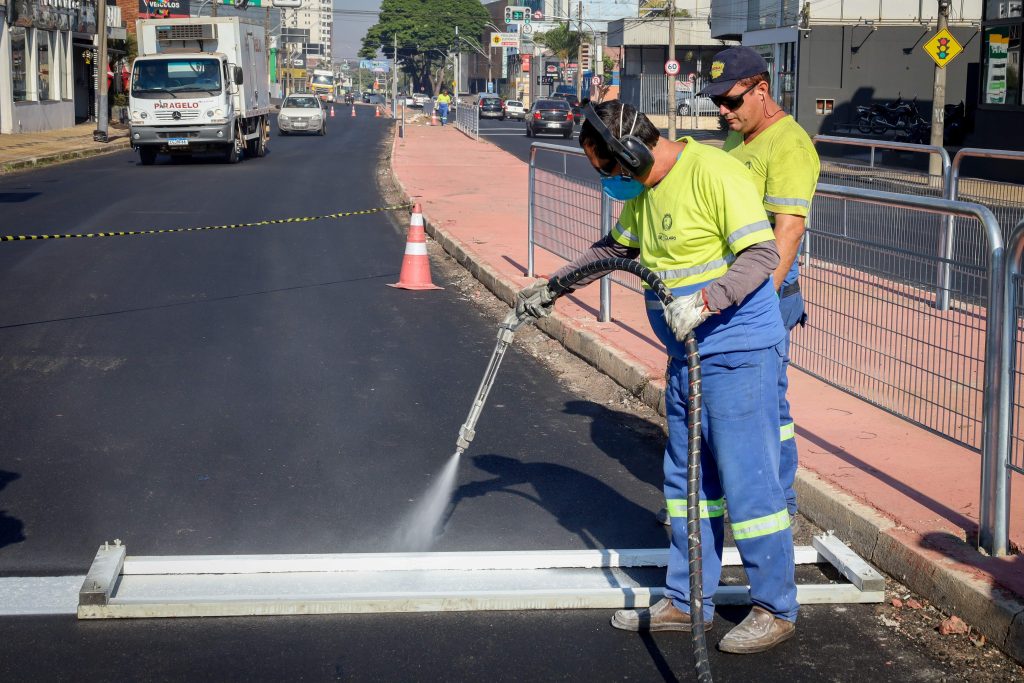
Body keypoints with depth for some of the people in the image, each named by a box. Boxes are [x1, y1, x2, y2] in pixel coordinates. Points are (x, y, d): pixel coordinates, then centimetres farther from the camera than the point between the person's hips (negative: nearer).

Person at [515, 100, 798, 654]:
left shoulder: (714, 173, -17)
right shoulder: (642, 191, 11)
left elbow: (762, 254, -21)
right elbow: (614, 247, 27)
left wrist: (705, 301, -31)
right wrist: (553, 286, 25)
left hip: (739, 353, -9)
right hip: (688, 356, 9)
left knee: (747, 479, -4)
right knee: (686, 479, 14)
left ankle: (776, 609, 9)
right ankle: (686, 601, 25)